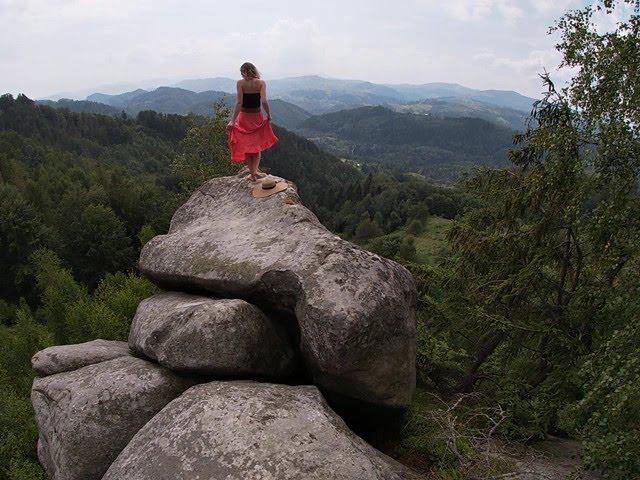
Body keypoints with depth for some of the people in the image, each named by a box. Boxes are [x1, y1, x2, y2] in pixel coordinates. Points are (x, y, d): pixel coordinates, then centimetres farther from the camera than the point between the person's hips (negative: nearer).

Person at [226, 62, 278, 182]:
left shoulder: (240, 83, -10)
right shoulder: (261, 83, -6)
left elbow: (239, 103, -17)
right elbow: (264, 101, -17)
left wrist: (233, 120, -17)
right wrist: (268, 114, -2)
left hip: (244, 117, -1)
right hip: (257, 117, 1)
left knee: (245, 146, 15)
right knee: (257, 146, 17)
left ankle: (252, 172, 15)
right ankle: (254, 171, 4)